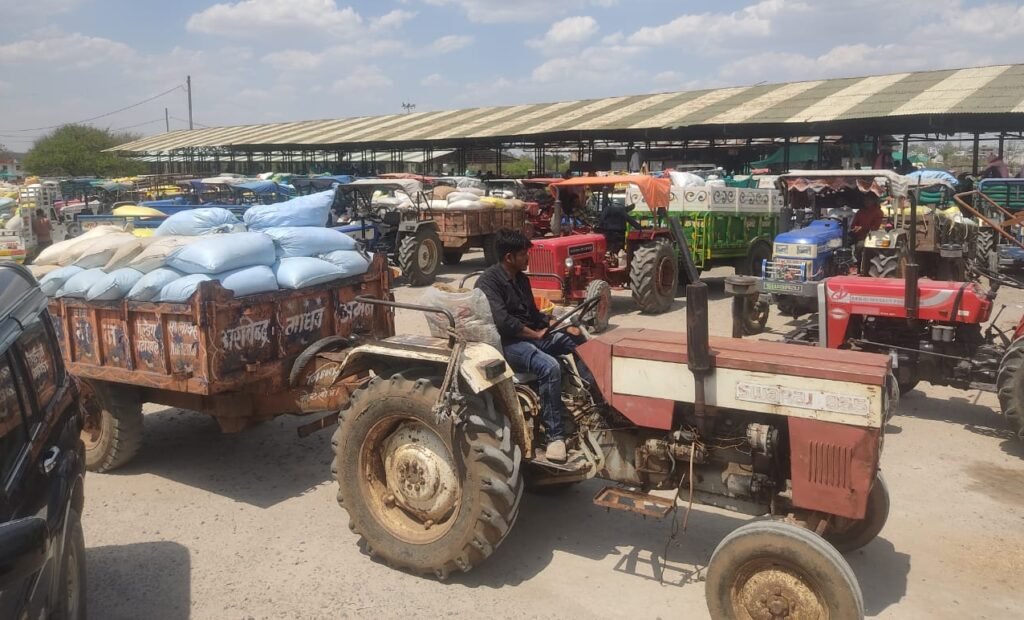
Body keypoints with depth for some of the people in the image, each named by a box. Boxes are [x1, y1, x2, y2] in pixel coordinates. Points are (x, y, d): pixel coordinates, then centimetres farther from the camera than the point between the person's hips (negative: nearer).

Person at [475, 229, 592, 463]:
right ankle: (555, 435, -27)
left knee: (577, 340, 0)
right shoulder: (488, 282, -14)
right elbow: (503, 322, -24)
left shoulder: (521, 279, 14)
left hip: (531, 336, 9)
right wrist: (536, 334, -13)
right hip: (507, 343, -9)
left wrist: (562, 326, 4)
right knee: (549, 366, -33)